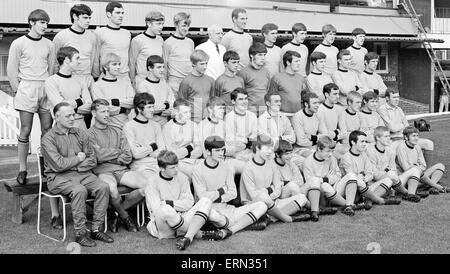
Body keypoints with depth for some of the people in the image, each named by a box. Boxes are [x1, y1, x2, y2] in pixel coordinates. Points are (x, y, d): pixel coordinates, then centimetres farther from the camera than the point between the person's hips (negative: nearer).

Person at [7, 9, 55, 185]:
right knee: (25, 131, -3)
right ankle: (22, 170, 3)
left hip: (46, 89, 4)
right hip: (26, 89, -4)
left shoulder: (48, 44, 10)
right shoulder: (19, 43, -1)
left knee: (48, 131, 2)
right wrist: (17, 91, -2)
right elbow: (11, 70, 1)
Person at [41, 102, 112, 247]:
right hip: (58, 177, -5)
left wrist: (75, 166, -8)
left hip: (82, 173, 5)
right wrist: (78, 158, -3)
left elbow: (92, 160, 7)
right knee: (79, 190, -34)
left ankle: (96, 229, -14)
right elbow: (59, 165, -15)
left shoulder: (80, 134, 12)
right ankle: (80, 233, -23)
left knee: (103, 187, -22)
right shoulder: (48, 138, -4)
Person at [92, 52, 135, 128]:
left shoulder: (125, 81, 13)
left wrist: (116, 101, -10)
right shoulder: (97, 85, 1)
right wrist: (124, 109, -3)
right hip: (108, 126, -3)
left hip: (125, 125, 3)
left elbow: (133, 102, 1)